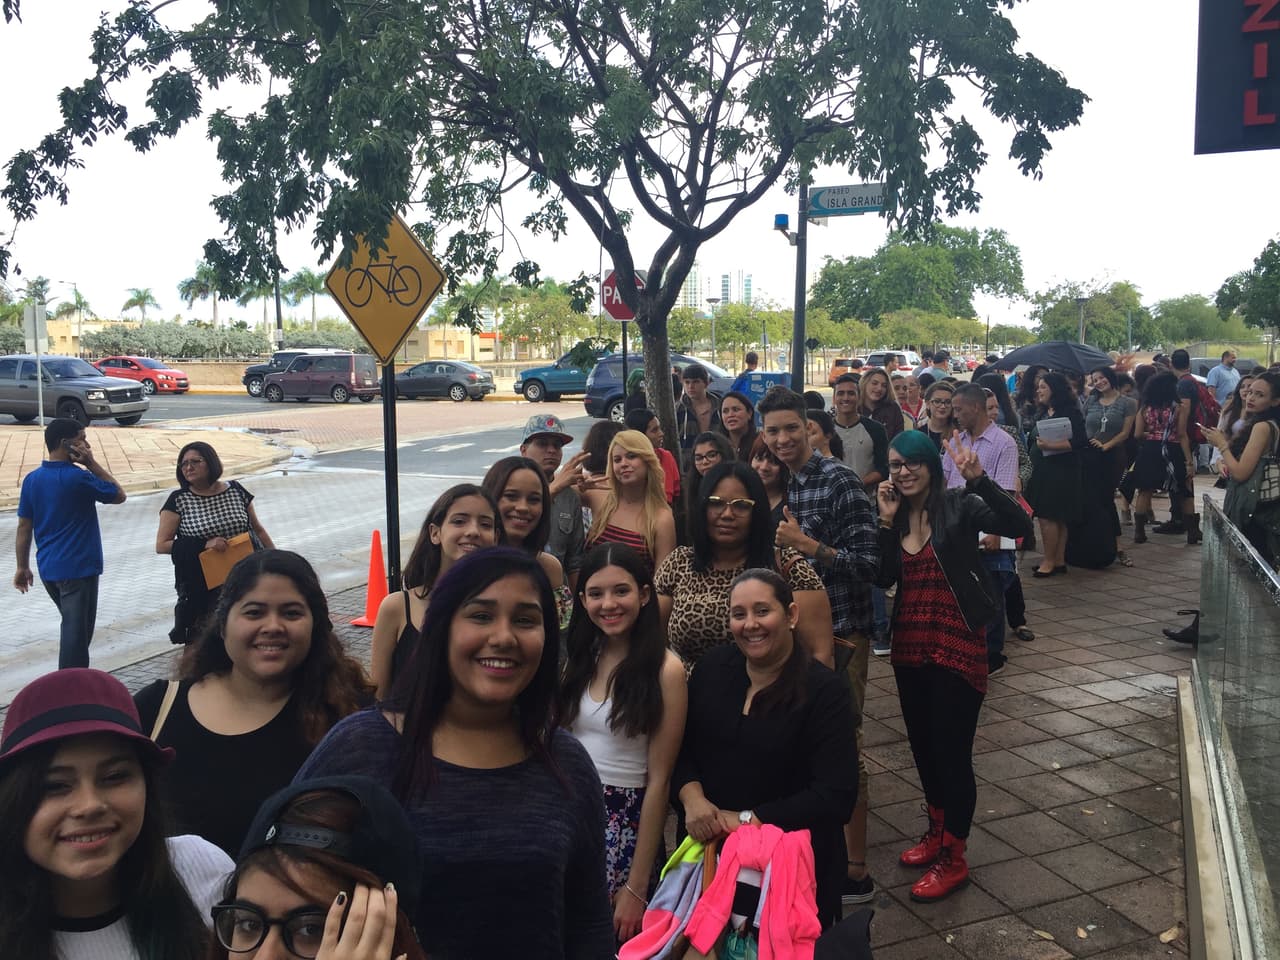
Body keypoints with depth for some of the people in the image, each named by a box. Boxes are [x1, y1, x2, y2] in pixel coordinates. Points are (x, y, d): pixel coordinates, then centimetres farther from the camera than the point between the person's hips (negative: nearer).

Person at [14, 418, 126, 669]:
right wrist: (92, 463, -7)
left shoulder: (32, 479, 3)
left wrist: (23, 567, 14)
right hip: (78, 567, -8)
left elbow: (24, 527, 7)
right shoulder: (78, 477, -17)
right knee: (76, 630, -1)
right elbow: (119, 495, -3)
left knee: (71, 625, 23)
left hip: (48, 568, 8)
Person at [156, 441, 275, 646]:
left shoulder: (236, 491, 5)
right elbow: (161, 545, -3)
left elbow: (258, 529, 13)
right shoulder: (178, 500, -1)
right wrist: (205, 544, -14)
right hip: (202, 588, -1)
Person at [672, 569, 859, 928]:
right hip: (708, 850, 4)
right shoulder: (713, 667, -1)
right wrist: (692, 798, -16)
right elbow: (679, 746, 4)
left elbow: (835, 797, -19)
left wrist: (747, 820, -21)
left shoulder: (825, 692, -14)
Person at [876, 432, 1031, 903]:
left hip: (956, 646, -6)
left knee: (951, 751, 1)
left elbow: (1020, 525, -25)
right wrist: (886, 521, -10)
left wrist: (979, 480, -35)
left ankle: (953, 859, 17)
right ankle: (937, 832, 38)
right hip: (909, 646, 6)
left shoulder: (959, 507, -10)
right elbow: (883, 578, -3)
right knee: (922, 745, 18)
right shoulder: (896, 515, 6)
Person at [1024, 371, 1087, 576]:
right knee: (1057, 519, 12)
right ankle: (1059, 561, 17)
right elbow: (1032, 441, 21)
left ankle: (1049, 561, 0)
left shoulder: (1070, 412, -9)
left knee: (1047, 517, -8)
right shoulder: (1041, 413, 15)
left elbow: (1079, 441, -18)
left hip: (1060, 472, -8)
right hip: (1041, 471, 8)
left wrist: (1051, 445, -24)